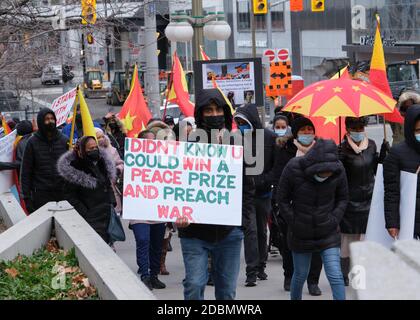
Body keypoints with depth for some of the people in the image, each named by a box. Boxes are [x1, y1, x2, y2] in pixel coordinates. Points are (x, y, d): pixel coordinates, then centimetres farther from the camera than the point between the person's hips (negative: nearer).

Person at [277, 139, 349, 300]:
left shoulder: (338, 170, -13)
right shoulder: (294, 168, -18)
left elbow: (343, 198, 5)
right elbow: (282, 199, -5)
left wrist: (334, 220, -6)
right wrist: (294, 224, -8)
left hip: (328, 233, 0)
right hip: (301, 235, 0)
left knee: (335, 276, -8)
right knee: (300, 275, 13)